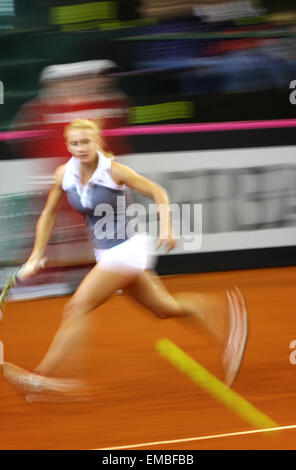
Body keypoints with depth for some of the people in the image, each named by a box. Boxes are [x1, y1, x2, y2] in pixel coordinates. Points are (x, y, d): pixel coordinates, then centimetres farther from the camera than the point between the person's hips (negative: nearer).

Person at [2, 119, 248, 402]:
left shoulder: (113, 171, -17)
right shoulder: (64, 174, -1)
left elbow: (158, 193, -8)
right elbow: (49, 215, 11)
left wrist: (166, 228, -22)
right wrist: (36, 257, 6)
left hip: (127, 248, -7)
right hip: (106, 253, 7)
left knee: (77, 307, -15)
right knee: (166, 308, 14)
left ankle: (42, 376, -13)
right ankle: (225, 309, 29)